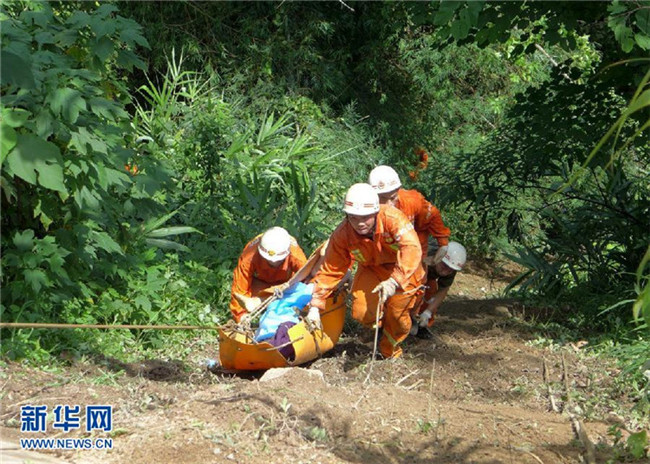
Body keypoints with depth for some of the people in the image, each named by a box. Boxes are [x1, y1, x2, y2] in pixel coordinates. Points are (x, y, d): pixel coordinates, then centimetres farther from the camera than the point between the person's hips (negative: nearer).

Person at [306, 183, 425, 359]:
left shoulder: (392, 218, -35)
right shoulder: (342, 235, -23)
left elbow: (412, 248, -47)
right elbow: (330, 270, -15)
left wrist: (395, 281, -59)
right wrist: (315, 305, -21)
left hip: (404, 270, -3)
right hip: (372, 270, 3)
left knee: (397, 313, -11)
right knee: (362, 313, -12)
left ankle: (391, 353, 20)